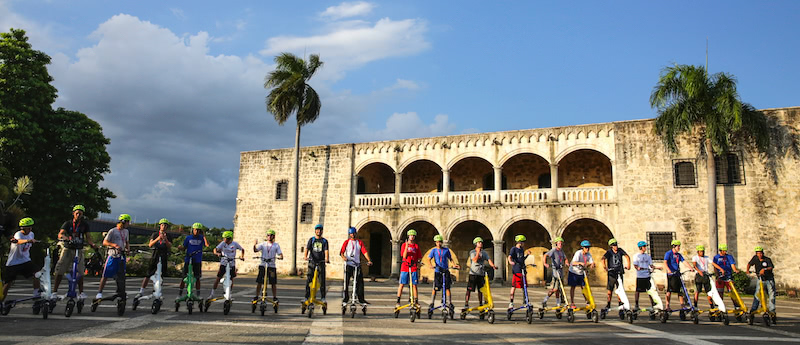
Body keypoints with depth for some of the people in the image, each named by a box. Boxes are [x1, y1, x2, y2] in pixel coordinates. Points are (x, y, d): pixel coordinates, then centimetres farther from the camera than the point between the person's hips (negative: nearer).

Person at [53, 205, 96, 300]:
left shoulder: (84, 224, 7)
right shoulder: (67, 223, 3)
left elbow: (87, 236, 4)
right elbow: (60, 234, -11)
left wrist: (91, 244, -16)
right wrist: (64, 237, -34)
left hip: (78, 249, 1)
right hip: (67, 248, 0)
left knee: (80, 271, -6)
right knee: (60, 271, -5)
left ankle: (81, 293, -1)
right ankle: (54, 292, 2)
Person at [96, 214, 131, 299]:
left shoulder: (126, 231, 14)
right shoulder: (112, 231, -6)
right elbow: (104, 242, -9)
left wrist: (128, 248, 5)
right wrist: (114, 245, -23)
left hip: (122, 256, 6)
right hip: (113, 255, -6)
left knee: (121, 276, 7)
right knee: (106, 275, -5)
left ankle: (121, 294, 16)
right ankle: (99, 293, 1)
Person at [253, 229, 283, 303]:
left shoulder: (276, 245, 5)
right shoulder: (263, 244, 6)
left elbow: (281, 255, -2)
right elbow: (255, 250, -7)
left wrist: (280, 257, -24)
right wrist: (255, 245, -27)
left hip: (272, 266, 0)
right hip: (263, 265, 0)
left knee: (273, 283, 0)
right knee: (259, 282, -1)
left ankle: (275, 297, 11)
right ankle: (256, 296, 11)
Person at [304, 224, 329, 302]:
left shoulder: (324, 241, 8)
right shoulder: (311, 240, 9)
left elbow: (326, 251, -6)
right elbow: (307, 249, -5)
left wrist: (326, 258, -25)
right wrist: (305, 256, -25)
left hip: (321, 263, 0)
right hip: (312, 262, 0)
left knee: (322, 280, -2)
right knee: (309, 280, -2)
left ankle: (323, 297, 6)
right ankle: (306, 297, 5)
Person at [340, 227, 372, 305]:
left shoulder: (360, 242, 10)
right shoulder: (347, 242, 4)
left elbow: (364, 252, 1)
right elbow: (342, 251, -6)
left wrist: (369, 260, -13)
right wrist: (343, 257, -28)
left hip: (357, 264, 2)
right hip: (348, 264, -2)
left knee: (360, 282, -1)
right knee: (346, 282, -1)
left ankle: (361, 299, 6)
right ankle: (345, 299, 9)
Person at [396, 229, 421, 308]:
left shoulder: (416, 246, 10)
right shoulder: (404, 245, 5)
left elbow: (418, 259, 11)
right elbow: (404, 256, -7)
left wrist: (418, 269, 7)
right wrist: (407, 246, -16)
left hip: (414, 268, 1)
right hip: (405, 267, -1)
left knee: (414, 285, 1)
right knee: (401, 285, 0)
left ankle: (416, 302, 5)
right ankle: (398, 302, 6)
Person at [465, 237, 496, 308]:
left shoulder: (484, 253, 11)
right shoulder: (472, 252, 0)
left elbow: (489, 260, -3)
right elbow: (475, 260, -15)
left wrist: (493, 266, -21)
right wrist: (478, 252, -15)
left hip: (481, 274, 4)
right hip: (473, 273, -4)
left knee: (480, 290, 10)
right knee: (469, 289, -7)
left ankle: (480, 303, 22)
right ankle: (466, 304, -4)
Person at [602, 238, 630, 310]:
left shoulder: (620, 250, 3)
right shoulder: (609, 252, -7)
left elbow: (627, 256, -1)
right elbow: (603, 258, -21)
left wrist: (628, 264, -15)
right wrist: (604, 266, -36)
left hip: (620, 273, 3)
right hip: (611, 273, -3)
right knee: (609, 289, 0)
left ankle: (620, 303, 16)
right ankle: (608, 304, 12)